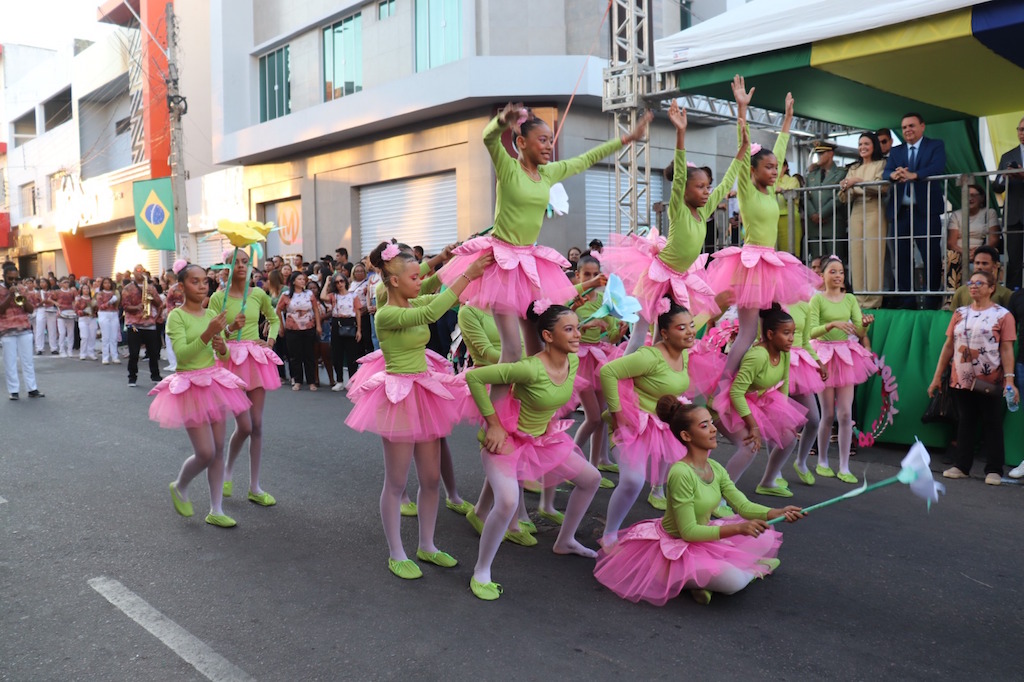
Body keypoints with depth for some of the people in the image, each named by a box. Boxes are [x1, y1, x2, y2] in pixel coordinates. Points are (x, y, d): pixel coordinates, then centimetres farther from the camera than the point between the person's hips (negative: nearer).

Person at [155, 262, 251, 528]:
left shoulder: (212, 314, 6)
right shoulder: (176, 316, -10)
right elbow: (181, 354, -22)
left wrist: (222, 346, -10)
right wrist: (208, 333, -30)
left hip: (214, 383, 6)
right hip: (190, 385, -6)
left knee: (218, 450, 7)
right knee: (205, 453, -8)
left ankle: (216, 511, 16)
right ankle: (179, 487, 24)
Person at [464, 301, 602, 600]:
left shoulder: (573, 361, -9)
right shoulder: (531, 369, -33)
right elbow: (474, 377, -30)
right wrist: (493, 424, -25)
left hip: (543, 436, 8)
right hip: (507, 438, -8)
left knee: (591, 478, 13)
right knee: (508, 502, -28)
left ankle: (565, 541, 35)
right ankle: (481, 572, -5)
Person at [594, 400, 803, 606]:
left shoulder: (715, 468, -1)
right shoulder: (681, 473, -26)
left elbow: (743, 505, -3)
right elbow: (688, 531, -25)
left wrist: (778, 512, -21)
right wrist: (738, 528, -30)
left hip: (702, 537, 9)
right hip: (676, 548, -9)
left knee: (766, 538, 6)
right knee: (733, 580, -30)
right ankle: (753, 569, 5)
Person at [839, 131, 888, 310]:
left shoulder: (881, 164, 6)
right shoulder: (853, 168, 19)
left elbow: (884, 187, -10)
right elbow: (845, 199, 15)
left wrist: (859, 181, -17)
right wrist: (845, 188, -7)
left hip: (874, 213, -4)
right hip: (856, 213, 4)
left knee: (873, 256, -9)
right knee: (856, 257, -2)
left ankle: (873, 301, -8)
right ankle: (859, 300, 0)